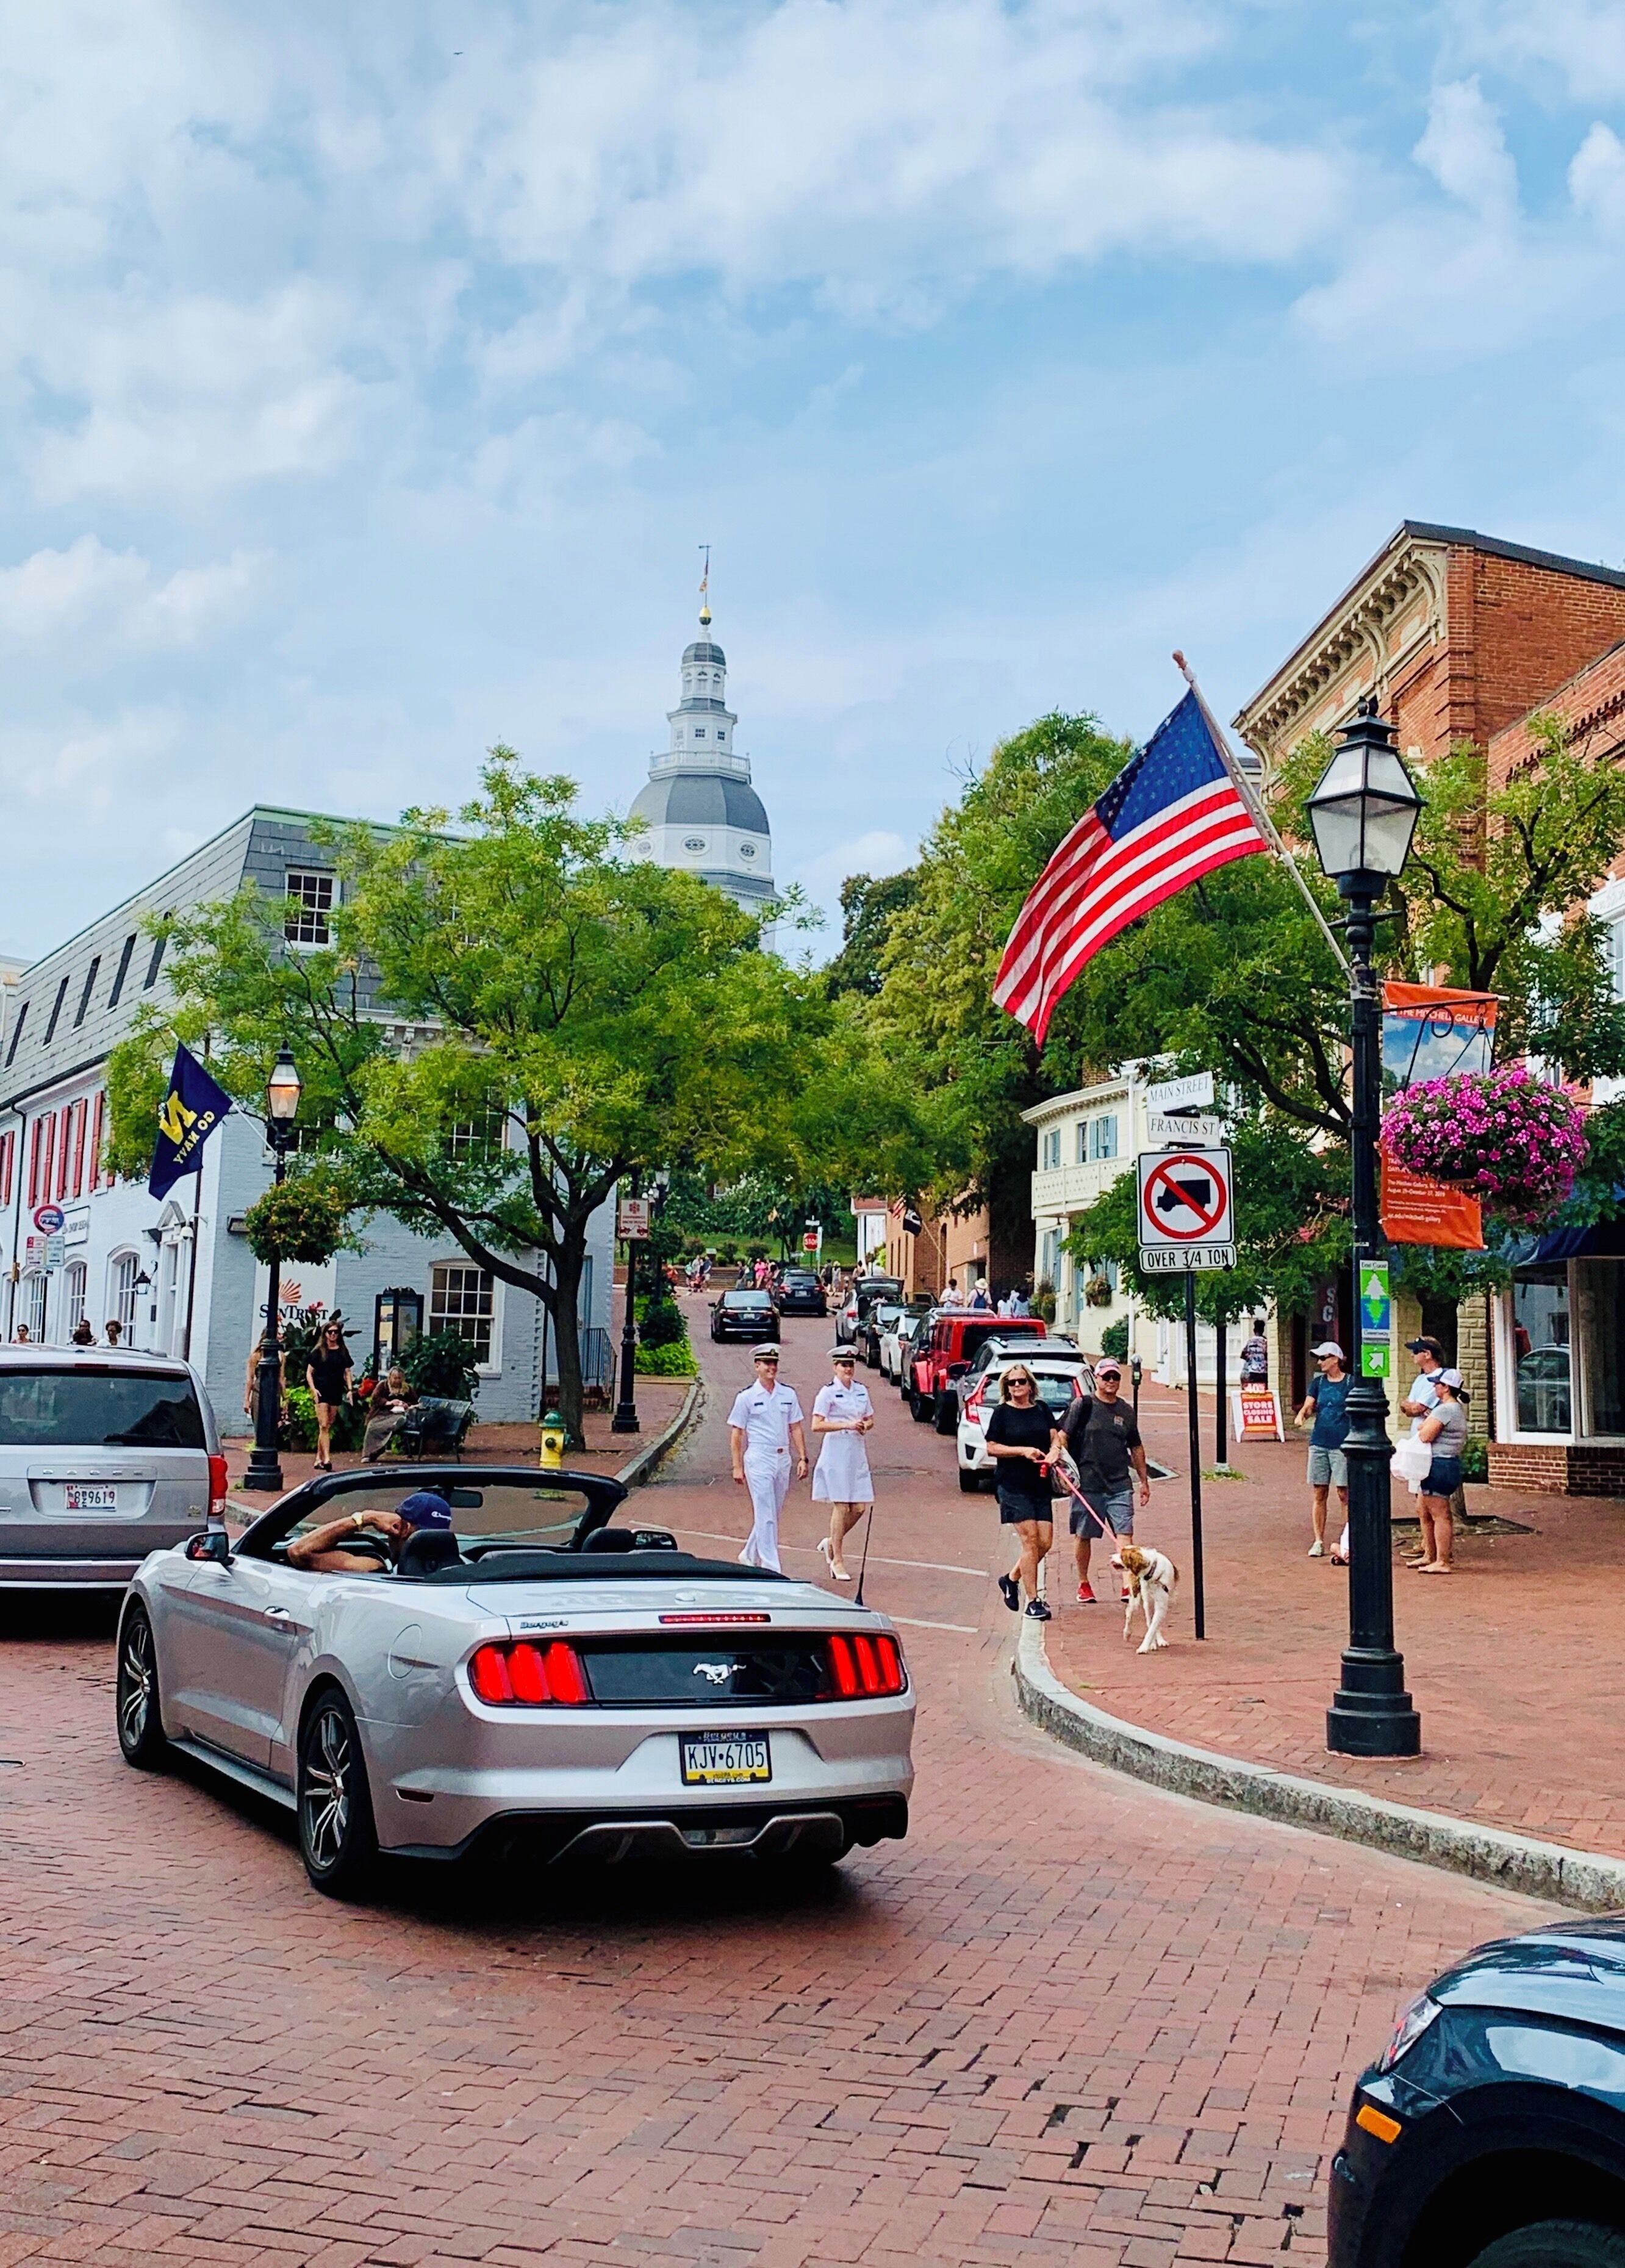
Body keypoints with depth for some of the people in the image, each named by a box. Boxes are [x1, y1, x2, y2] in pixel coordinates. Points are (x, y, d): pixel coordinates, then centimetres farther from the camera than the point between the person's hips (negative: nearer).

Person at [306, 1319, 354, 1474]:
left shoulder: (343, 1351, 11)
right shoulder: (318, 1351, 2)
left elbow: (348, 1372, 13)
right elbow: (309, 1372, 3)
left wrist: (349, 1390, 1)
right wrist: (313, 1389, -10)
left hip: (336, 1393, 4)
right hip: (321, 1392, -3)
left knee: (328, 1427, 7)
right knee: (324, 1426, -12)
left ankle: (319, 1459, 15)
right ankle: (327, 1459, -20)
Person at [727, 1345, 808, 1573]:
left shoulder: (788, 1394, 9)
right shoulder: (746, 1397, -3)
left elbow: (796, 1428, 12)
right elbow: (736, 1434, -1)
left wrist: (803, 1458, 5)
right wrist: (737, 1467, -5)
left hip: (783, 1459, 5)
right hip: (759, 1459, -5)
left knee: (773, 1514, 12)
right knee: (766, 1515, -7)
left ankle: (749, 1556, 30)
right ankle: (772, 1569, -6)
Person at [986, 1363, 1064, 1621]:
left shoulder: (1042, 1409, 11)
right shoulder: (1002, 1412, -1)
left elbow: (1055, 1436, 11)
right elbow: (991, 1448, -3)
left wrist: (1054, 1450, -12)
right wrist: (1023, 1451, -13)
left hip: (1040, 1483, 5)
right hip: (1013, 1484, -5)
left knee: (1045, 1542, 3)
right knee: (1030, 1539, -10)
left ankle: (1011, 1579, 26)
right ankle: (1032, 1601, -2)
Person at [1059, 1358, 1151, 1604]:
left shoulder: (1126, 1411, 13)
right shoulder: (1082, 1405, -1)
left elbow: (1136, 1447, 21)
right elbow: (1062, 1436, -3)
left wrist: (1144, 1480, 23)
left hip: (1120, 1484, 3)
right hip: (1087, 1484, -3)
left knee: (1125, 1533, -8)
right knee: (1083, 1535, 7)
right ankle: (1083, 1584, 21)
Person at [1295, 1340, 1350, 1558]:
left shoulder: (1351, 1383, -1)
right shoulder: (1318, 1383, 11)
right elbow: (1309, 1406, 1)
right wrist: (1303, 1414, -21)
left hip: (1342, 1444, -4)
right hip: (1319, 1443, 4)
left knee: (1344, 1493, -3)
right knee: (1318, 1494, 6)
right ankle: (1319, 1542, 12)